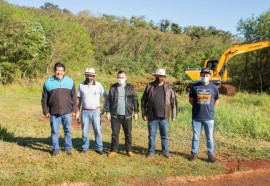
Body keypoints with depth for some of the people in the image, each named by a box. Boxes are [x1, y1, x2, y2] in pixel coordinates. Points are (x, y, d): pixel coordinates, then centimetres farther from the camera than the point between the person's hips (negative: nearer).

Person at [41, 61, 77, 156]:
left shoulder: (70, 81, 6)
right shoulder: (48, 82, 4)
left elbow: (74, 97, 7)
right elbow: (44, 99, 6)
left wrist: (74, 110, 2)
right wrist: (45, 111, 1)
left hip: (67, 112, 0)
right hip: (54, 113, 0)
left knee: (68, 131, 6)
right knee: (54, 132, 8)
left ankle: (68, 148, 19)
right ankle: (55, 149, 21)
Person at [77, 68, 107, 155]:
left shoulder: (98, 85, -1)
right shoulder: (81, 85, 3)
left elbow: (105, 96, 6)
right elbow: (79, 99, 8)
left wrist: (103, 108, 2)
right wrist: (77, 111, 4)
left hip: (96, 111, -1)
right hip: (85, 112, 1)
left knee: (98, 131, 1)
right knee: (85, 131, 6)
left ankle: (99, 148, 12)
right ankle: (85, 147, 20)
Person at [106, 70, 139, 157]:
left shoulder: (130, 88, 3)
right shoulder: (113, 87, 5)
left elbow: (135, 100, 3)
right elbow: (109, 100, 6)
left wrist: (136, 112, -1)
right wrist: (108, 112, 1)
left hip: (127, 115, 0)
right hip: (115, 115, 1)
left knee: (128, 134, 7)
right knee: (115, 134, 6)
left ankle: (129, 150, 19)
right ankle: (114, 150, 17)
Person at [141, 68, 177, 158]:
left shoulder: (169, 87, 1)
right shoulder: (149, 86, 1)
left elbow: (173, 101, 3)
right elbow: (144, 101, 3)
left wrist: (174, 114, 0)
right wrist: (144, 114, 0)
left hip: (164, 116, 0)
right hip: (152, 116, 0)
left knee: (165, 135, 11)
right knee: (151, 135, 8)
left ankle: (165, 151, 24)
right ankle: (151, 151, 22)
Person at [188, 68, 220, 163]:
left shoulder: (214, 87, 1)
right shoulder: (195, 86, -1)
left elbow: (217, 101, 13)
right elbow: (191, 100, 9)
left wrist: (209, 108, 7)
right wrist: (198, 107, 6)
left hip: (209, 117, 0)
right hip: (196, 117, 0)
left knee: (209, 137, 8)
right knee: (196, 136, 9)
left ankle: (210, 154, 19)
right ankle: (194, 153, 21)